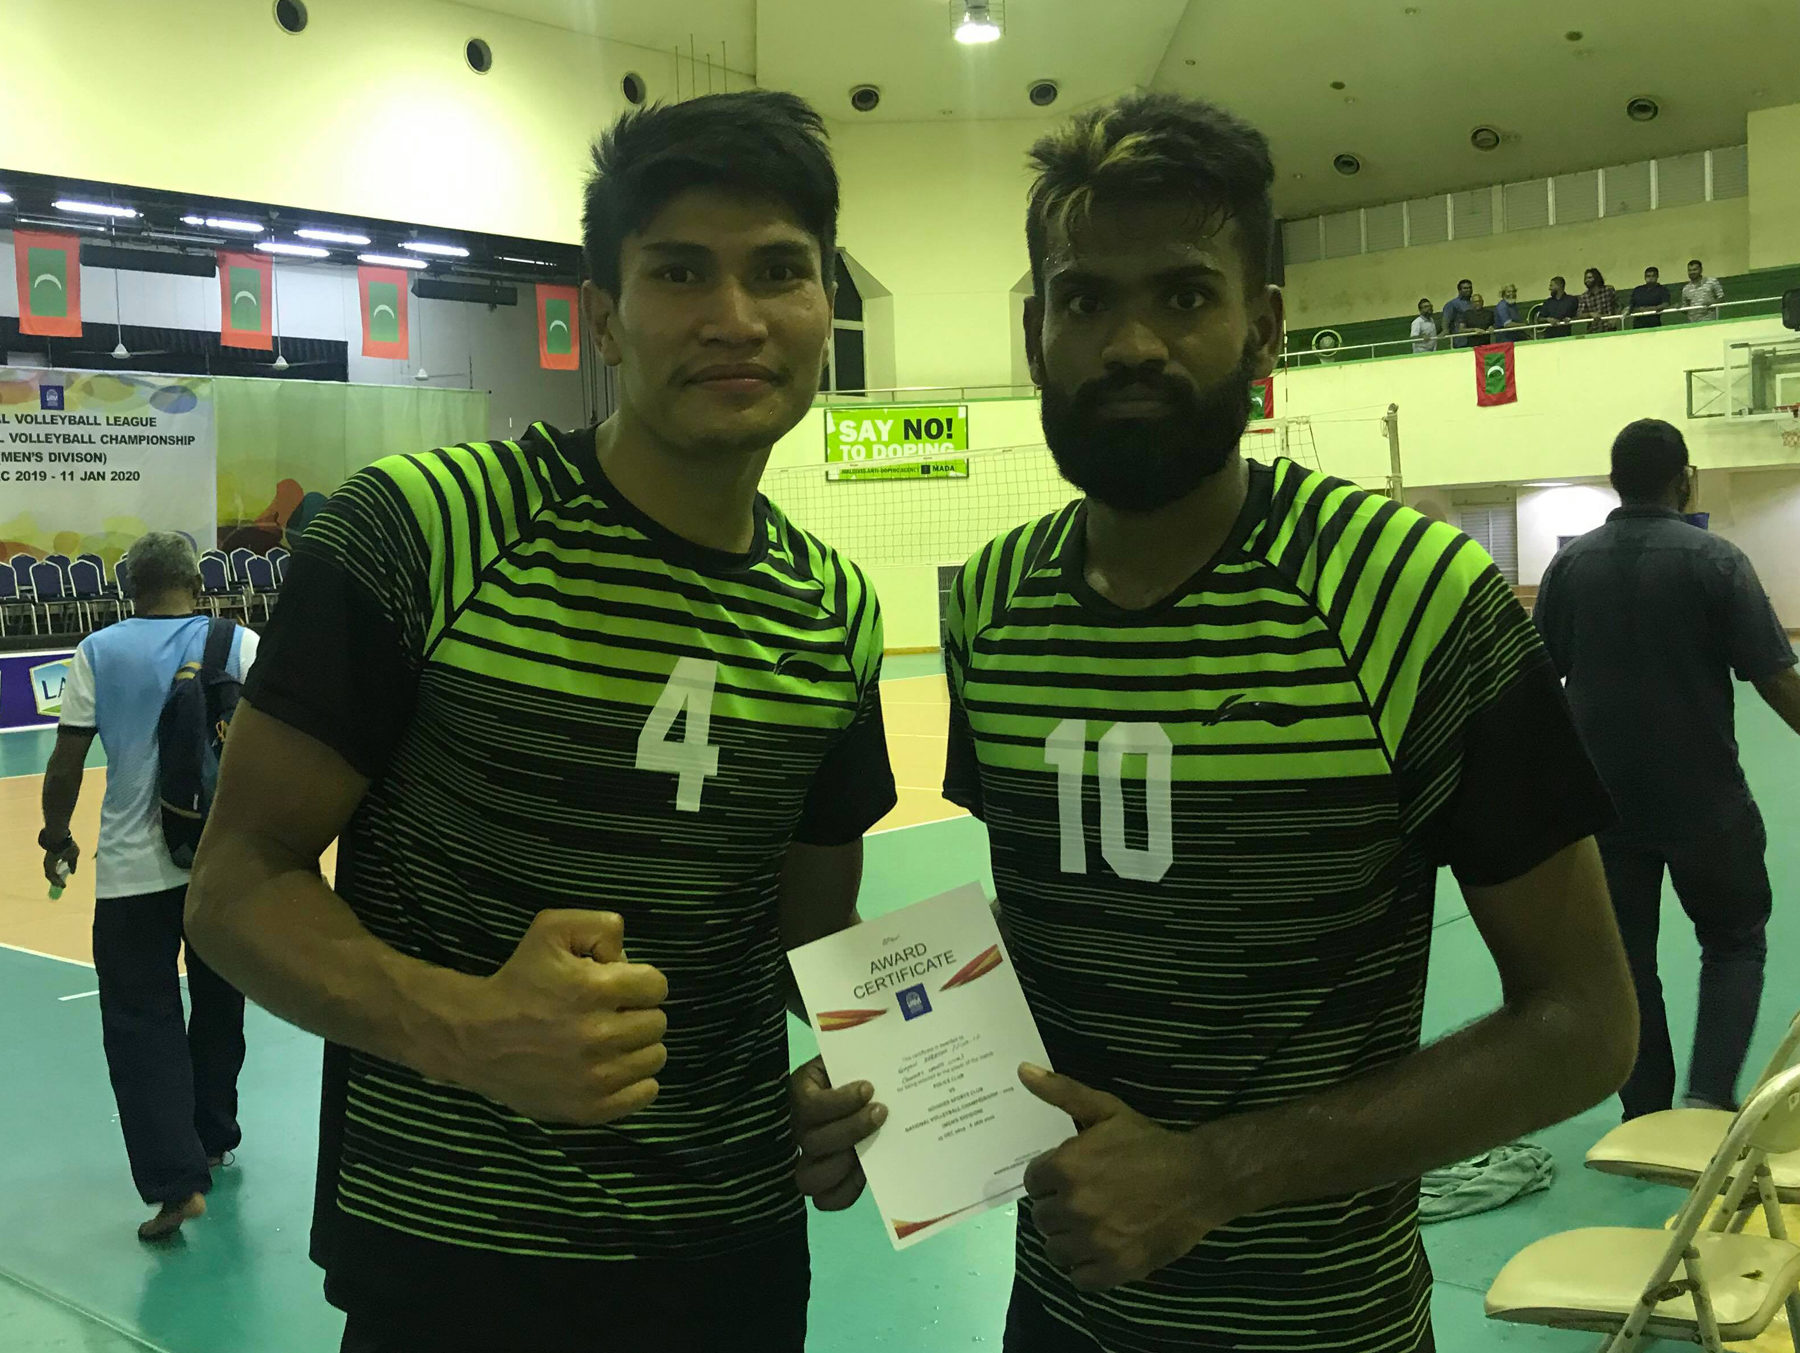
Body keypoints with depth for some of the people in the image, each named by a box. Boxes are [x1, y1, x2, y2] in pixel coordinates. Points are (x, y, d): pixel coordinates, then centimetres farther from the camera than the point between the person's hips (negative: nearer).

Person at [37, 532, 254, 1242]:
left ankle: (175, 1182, -7)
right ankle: (213, 1142, 37)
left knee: (141, 1022, 3)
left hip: (133, 868, -2)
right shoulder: (240, 644, 1)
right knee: (219, 1009, 20)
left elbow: (66, 762, -1)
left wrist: (56, 837, 13)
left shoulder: (98, 652, 0)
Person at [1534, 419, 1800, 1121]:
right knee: (1734, 943, 15)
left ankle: (1646, 1117, 18)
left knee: (1626, 956, 13)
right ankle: (1710, 1094, 1)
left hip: (1604, 798, 3)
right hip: (1703, 799, -3)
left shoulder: (1571, 562, -1)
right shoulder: (1714, 560, -10)